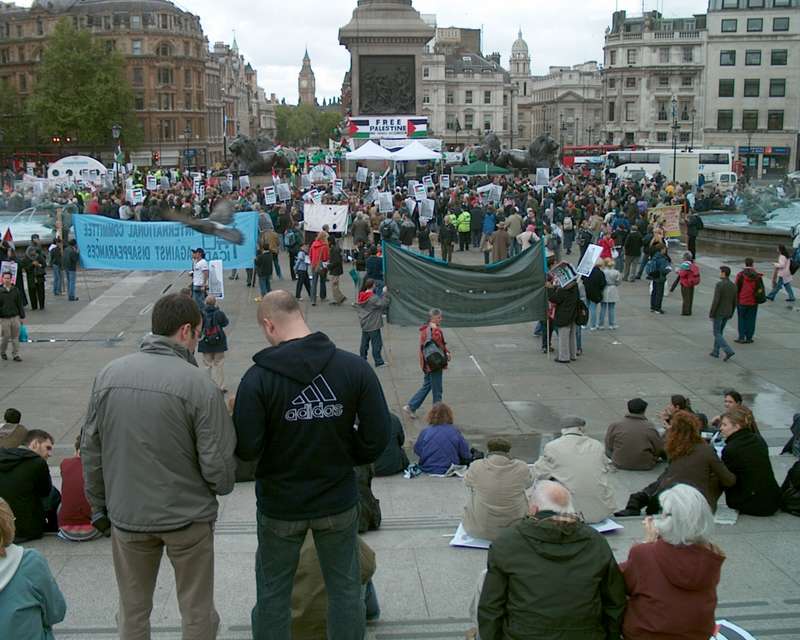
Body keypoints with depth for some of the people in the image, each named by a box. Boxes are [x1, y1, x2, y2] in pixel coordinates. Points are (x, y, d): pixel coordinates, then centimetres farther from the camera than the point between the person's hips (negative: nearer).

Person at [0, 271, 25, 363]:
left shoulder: (15, 290, 3)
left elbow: (20, 304, 8)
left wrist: (22, 317, 8)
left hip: (15, 317, 2)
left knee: (15, 338, 5)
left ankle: (15, 355, 14)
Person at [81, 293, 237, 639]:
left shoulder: (109, 374, -6)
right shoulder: (198, 384, -18)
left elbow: (90, 449, 1)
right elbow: (218, 463, -16)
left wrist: (99, 505, 14)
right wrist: (223, 486, 7)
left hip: (126, 515, 4)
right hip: (188, 515, -3)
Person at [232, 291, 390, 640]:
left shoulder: (258, 378, -18)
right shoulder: (355, 367, -12)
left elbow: (245, 449, -18)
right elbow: (378, 437, -12)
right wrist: (344, 457, 6)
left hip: (279, 506, -1)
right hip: (339, 503, 1)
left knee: (272, 593, 17)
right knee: (345, 589, 17)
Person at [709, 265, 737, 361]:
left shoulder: (719, 285, -22)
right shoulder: (733, 286, 1)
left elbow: (715, 301, -23)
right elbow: (734, 302, 6)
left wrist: (711, 314, -14)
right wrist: (731, 314, 18)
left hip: (718, 313, -7)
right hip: (727, 313, 7)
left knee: (717, 334, 2)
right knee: (719, 332, 21)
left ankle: (729, 351, -12)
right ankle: (715, 352, 26)